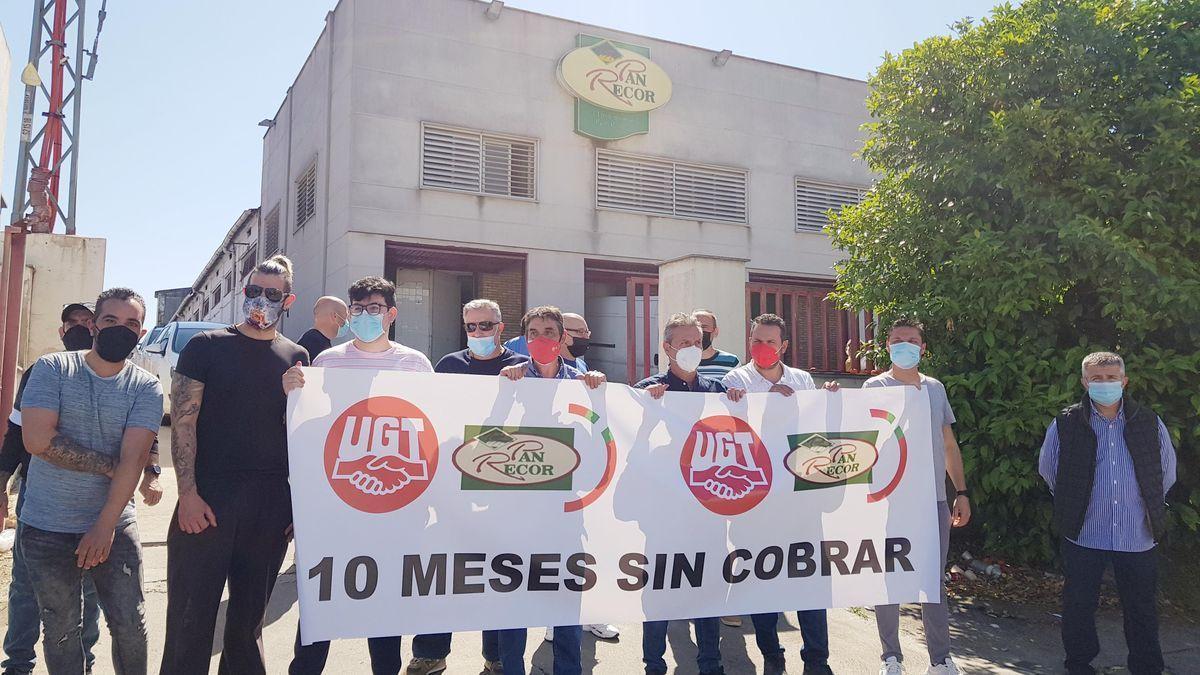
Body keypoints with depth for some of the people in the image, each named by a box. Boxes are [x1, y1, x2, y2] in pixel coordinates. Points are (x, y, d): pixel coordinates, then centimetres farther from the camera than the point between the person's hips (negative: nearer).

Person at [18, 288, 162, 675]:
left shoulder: (146, 388, -3)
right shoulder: (53, 369, -4)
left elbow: (133, 458, -13)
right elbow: (38, 439, -17)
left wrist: (105, 526, -20)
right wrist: (109, 465, -14)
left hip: (115, 526, 0)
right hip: (47, 529, 0)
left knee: (131, 626, 4)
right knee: (61, 631, 12)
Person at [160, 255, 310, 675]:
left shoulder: (297, 357, 9)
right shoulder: (206, 346, 2)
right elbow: (183, 421, -4)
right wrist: (188, 493, -13)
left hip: (272, 503, 3)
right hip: (206, 499, -2)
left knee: (249, 616, 13)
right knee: (191, 614, 2)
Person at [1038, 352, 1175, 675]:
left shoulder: (1150, 424, 1)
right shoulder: (1065, 425, -4)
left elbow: (1167, 471, 15)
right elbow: (1048, 469, 11)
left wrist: (1149, 507, 15)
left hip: (1138, 537, 1)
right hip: (1084, 536, -1)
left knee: (1142, 610, 12)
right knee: (1079, 607, 8)